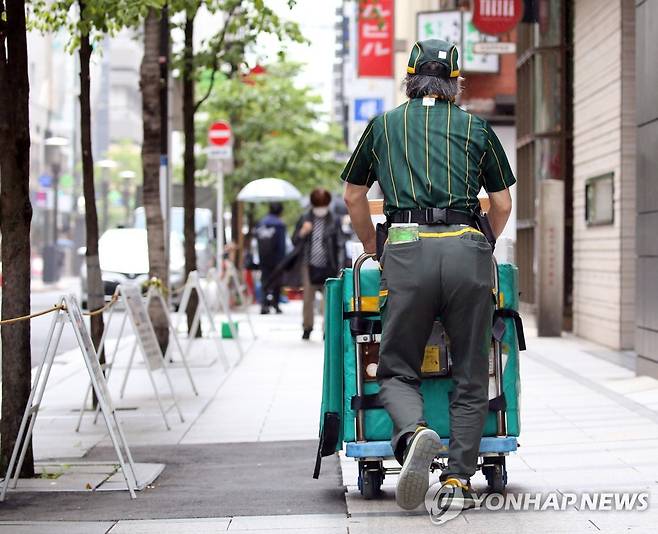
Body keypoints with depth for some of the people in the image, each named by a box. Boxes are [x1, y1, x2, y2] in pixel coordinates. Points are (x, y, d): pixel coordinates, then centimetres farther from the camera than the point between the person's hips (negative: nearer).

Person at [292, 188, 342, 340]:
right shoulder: (305, 219, 4)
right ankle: (307, 328, 16)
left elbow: (337, 245, 5)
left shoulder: (334, 221, 2)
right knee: (308, 298, 3)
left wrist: (336, 267, 1)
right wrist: (302, 232, -14)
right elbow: (295, 242, 6)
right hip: (309, 265, 1)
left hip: (328, 267, -1)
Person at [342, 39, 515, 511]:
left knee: (397, 370, 7)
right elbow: (502, 205, 19)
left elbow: (354, 196, 26)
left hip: (408, 250, 0)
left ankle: (414, 433, -23)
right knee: (471, 376, 10)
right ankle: (459, 479, 2)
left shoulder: (384, 126, 20)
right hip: (468, 249, 0)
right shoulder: (477, 129, 18)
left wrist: (375, 251, 37)